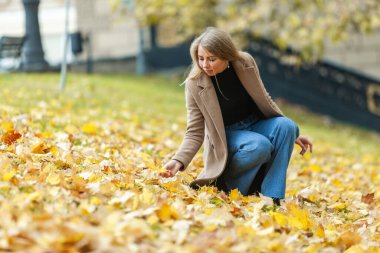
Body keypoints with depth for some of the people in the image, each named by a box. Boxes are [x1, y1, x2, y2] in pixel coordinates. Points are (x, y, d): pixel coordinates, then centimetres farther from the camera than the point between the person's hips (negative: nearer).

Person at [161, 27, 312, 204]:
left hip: (256, 125, 4)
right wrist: (178, 161, -34)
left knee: (286, 126, -27)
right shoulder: (195, 84, -20)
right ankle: (223, 180, -10)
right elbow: (195, 133, -17)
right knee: (260, 145, -35)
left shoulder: (245, 63, -14)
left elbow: (264, 101, 2)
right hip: (226, 135, -4)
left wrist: (292, 133, 4)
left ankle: (271, 196, -22)